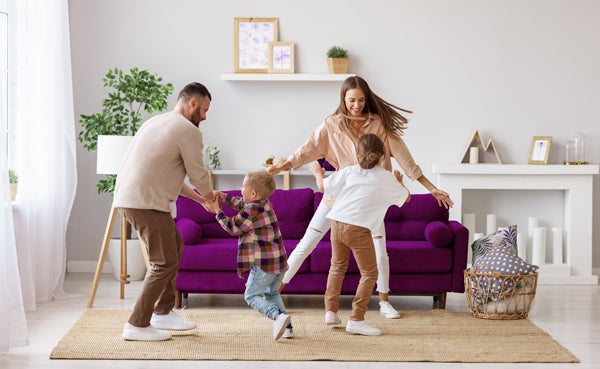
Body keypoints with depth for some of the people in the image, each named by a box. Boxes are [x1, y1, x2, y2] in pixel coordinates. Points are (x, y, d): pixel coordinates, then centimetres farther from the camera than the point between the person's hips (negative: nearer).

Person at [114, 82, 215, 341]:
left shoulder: (157, 122, 22)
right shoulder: (188, 130, -8)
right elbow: (198, 174, -4)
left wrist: (197, 197, 28)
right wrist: (208, 195, 18)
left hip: (127, 197, 10)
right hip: (146, 203, -10)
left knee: (174, 245, 22)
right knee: (165, 263, -3)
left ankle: (163, 312, 26)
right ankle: (137, 326, -1)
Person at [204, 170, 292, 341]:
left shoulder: (251, 210, -15)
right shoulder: (265, 203, 11)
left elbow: (232, 227, -3)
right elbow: (241, 204, 28)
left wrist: (218, 212, 9)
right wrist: (223, 196, 25)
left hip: (263, 264, -9)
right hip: (280, 261, 9)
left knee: (251, 295, 4)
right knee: (272, 293, 24)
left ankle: (277, 315, -18)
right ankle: (287, 327, 13)